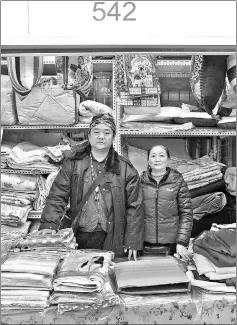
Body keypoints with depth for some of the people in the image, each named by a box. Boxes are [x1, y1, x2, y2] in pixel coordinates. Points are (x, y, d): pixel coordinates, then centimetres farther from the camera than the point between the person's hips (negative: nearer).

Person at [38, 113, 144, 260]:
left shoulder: (125, 169, 2)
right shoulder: (72, 165, 4)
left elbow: (135, 206, 1)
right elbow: (57, 197, 0)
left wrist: (133, 242, -4)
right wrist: (48, 225, -15)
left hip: (113, 241, 0)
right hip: (79, 237, 1)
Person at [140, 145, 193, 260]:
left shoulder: (178, 181, 0)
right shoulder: (141, 181, 3)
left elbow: (186, 213, -2)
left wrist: (182, 243, -9)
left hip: (172, 244, -1)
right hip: (145, 243, 1)